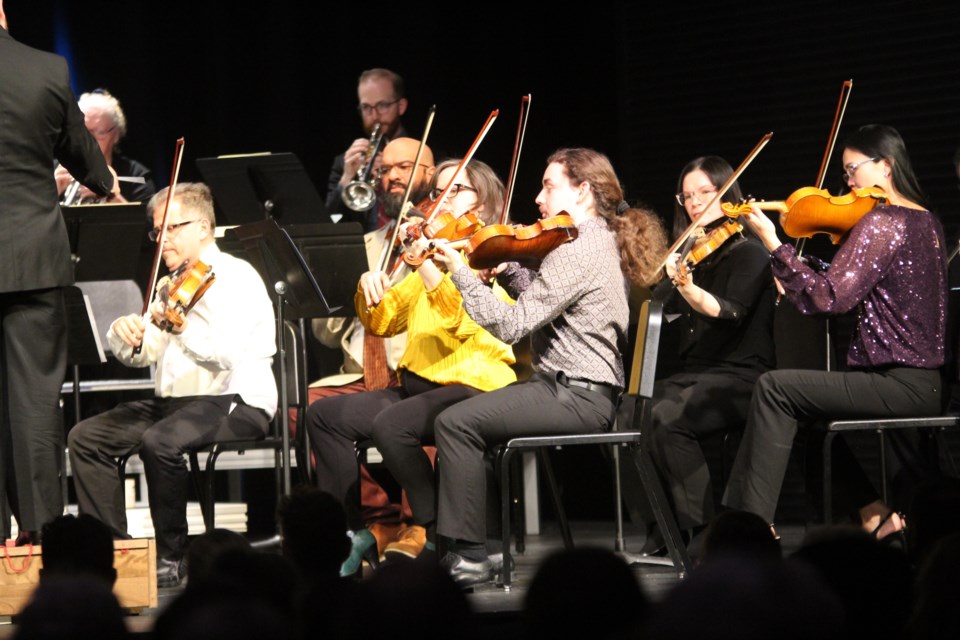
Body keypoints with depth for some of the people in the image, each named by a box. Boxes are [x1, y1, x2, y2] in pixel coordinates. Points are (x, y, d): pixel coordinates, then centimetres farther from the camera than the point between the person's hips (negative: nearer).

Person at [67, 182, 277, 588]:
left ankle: (172, 557, -20)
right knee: (86, 437, -4)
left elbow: (225, 355, -25)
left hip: (236, 403, -9)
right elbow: (141, 355, 14)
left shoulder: (235, 277, -10)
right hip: (175, 401, 9)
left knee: (160, 441, -35)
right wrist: (124, 335, -9)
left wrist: (181, 329, -41)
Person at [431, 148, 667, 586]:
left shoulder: (576, 249, -16)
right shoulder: (599, 241, 17)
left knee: (456, 422, -16)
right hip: (586, 390, 11)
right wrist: (503, 265, 8)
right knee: (466, 415, 19)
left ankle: (468, 555, -16)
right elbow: (536, 298, 22)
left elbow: (511, 324, -20)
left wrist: (460, 271, -17)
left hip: (578, 396, -11)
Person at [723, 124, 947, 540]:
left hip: (900, 384, -10)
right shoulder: (926, 222, 15)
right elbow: (854, 293, 21)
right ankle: (876, 514, 19)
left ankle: (754, 525, -10)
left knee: (775, 389, -9)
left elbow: (829, 298, -22)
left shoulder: (882, 222, -14)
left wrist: (771, 242, -19)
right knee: (810, 403, 26)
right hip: (928, 381, 10)